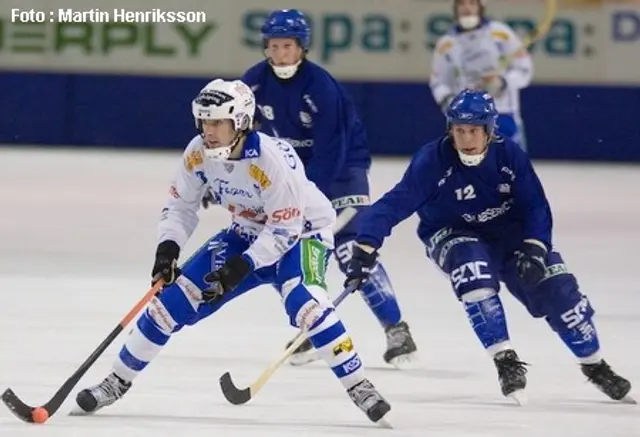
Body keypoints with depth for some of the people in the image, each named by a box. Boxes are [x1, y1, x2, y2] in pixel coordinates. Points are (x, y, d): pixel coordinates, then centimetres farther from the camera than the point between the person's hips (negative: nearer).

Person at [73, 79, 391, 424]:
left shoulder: (273, 160, -33)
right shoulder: (198, 153, -16)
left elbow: (285, 230, -28)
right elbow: (181, 204, -3)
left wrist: (241, 267, -34)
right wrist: (168, 247, -20)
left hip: (301, 232, -6)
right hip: (247, 233, 6)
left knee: (303, 302, -33)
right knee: (175, 297, -3)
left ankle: (359, 387, -22)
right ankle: (118, 382, 11)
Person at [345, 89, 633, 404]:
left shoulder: (510, 155, -19)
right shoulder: (432, 162, -26)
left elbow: (535, 207, -13)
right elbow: (393, 205, -31)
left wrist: (534, 249, -28)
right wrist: (365, 249, -42)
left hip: (508, 234, 2)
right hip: (454, 236, -2)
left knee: (557, 289, -8)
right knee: (475, 277, -34)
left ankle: (594, 365, 12)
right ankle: (506, 361, -23)